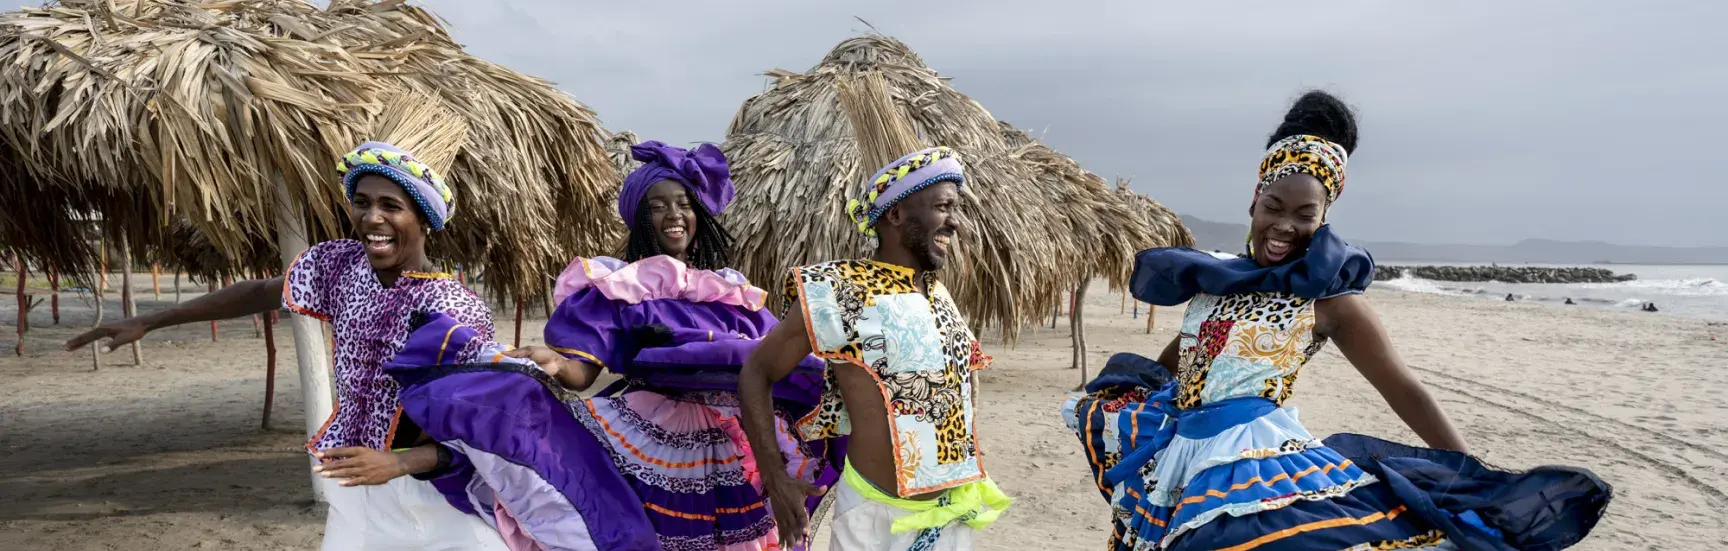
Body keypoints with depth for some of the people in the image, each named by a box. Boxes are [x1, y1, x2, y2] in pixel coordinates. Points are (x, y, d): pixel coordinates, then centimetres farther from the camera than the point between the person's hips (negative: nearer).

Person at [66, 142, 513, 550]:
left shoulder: (459, 311, -20)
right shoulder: (339, 264, -3)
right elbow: (259, 293, 14)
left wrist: (398, 463, -32)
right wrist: (147, 322, 18)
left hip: (431, 492, -5)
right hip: (353, 486, 5)